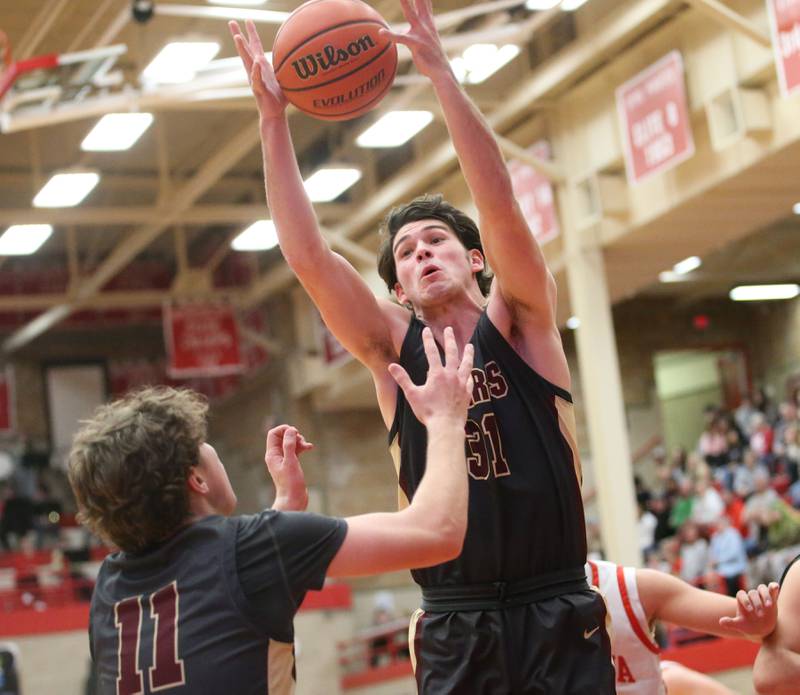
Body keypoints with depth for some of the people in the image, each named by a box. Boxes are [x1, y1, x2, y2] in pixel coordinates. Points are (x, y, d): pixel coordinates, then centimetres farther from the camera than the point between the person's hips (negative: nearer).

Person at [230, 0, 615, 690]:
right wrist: (273, 117, -8)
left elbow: (498, 201, -13)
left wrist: (440, 70, -19)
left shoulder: (520, 321, 2)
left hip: (558, 612, -2)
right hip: (455, 621, 2)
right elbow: (307, 254, -3)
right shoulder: (393, 349, 7)